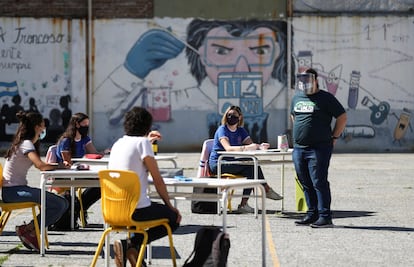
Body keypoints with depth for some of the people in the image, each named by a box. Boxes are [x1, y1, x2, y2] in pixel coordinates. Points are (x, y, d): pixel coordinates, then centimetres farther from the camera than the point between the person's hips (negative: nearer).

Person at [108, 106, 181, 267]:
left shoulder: (117, 144, 12)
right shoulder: (143, 142, -9)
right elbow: (157, 180, -8)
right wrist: (169, 205, 2)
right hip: (136, 209, -8)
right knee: (174, 218, 13)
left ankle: (129, 244, 15)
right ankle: (132, 244, -5)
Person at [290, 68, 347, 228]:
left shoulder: (325, 98, -4)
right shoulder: (297, 98, 15)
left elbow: (342, 118, -2)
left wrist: (333, 137, -3)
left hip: (319, 148, -7)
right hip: (298, 148, 7)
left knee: (319, 182, -9)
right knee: (305, 183, 9)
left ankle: (325, 216, -7)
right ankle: (312, 214, 17)